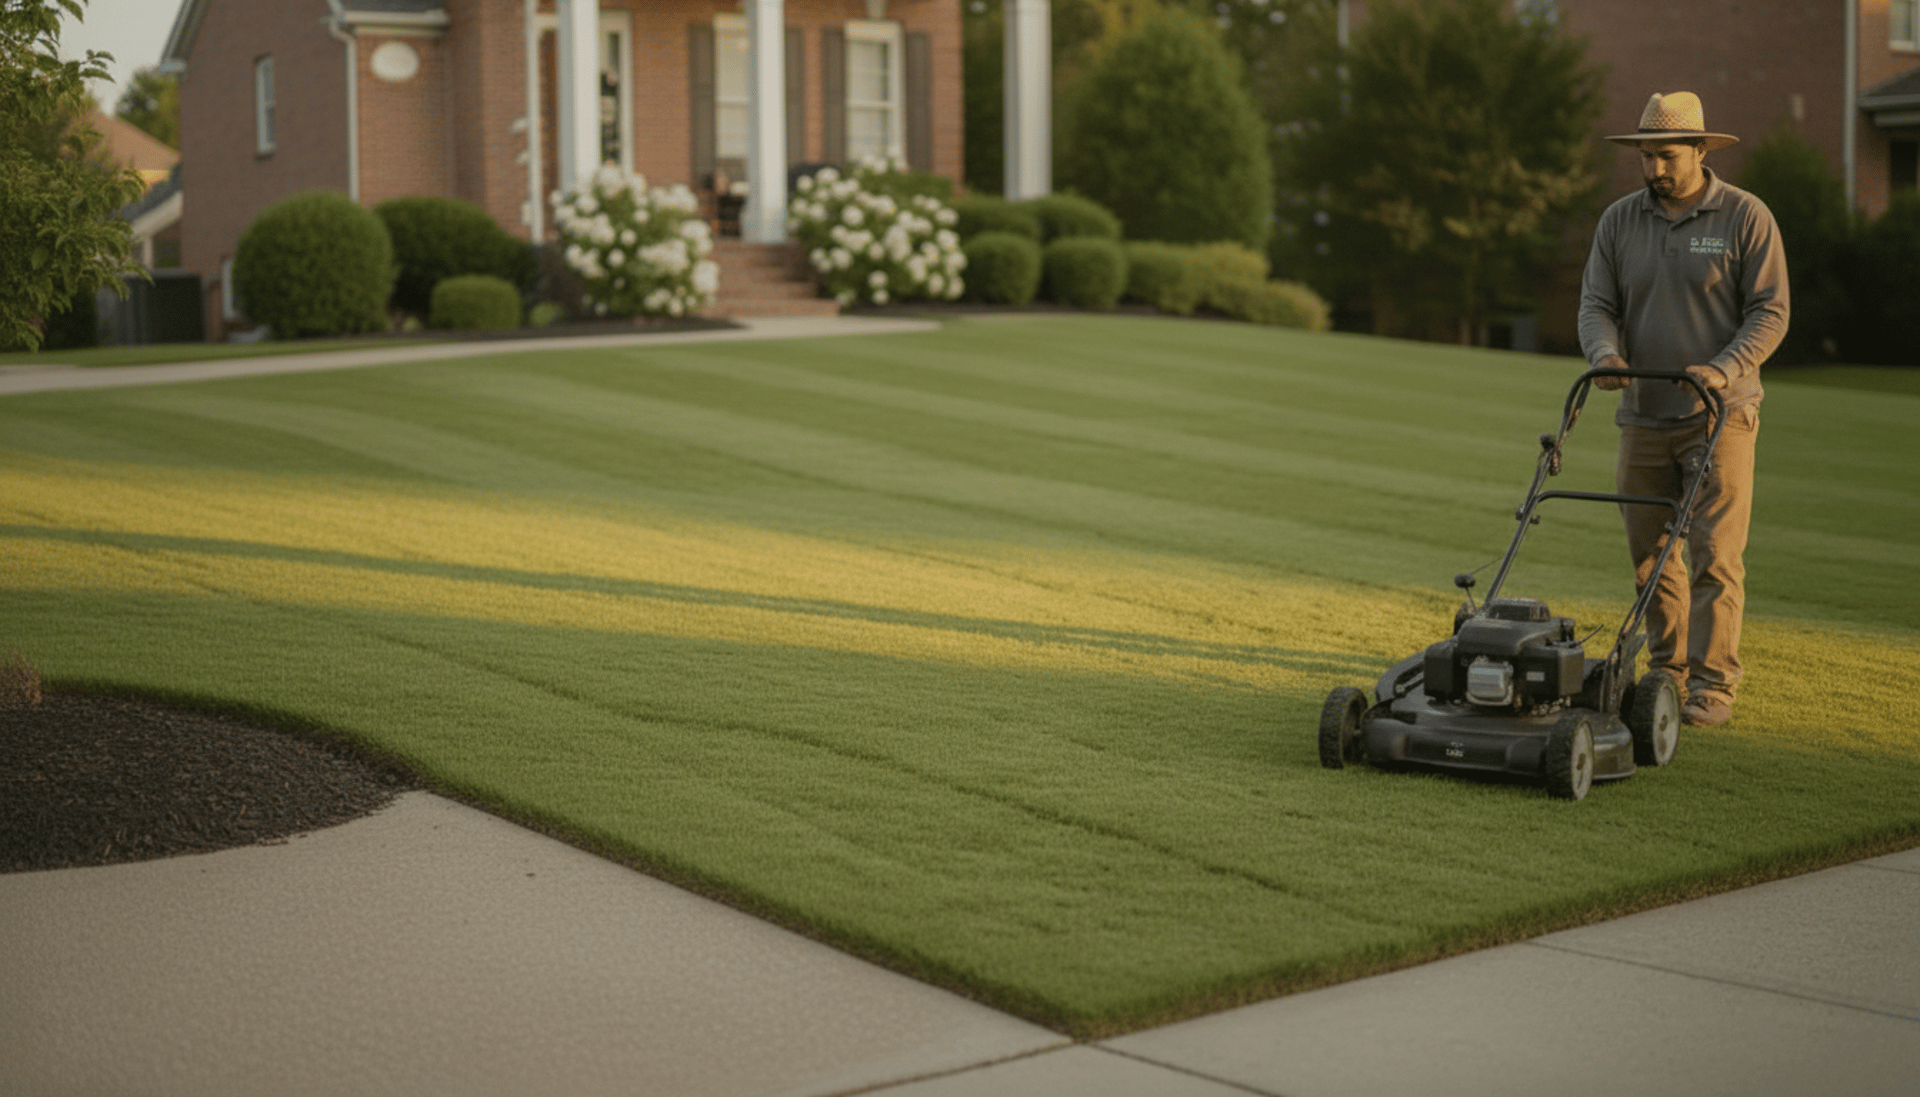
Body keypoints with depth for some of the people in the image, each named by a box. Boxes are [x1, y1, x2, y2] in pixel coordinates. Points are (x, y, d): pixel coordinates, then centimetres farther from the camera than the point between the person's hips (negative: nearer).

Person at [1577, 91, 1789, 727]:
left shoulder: (1746, 217, -4)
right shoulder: (1619, 221, 7)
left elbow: (1769, 312, -7)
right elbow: (1597, 304, 3)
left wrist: (1722, 370, -23)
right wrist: (1606, 354, -19)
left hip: (1719, 417, -4)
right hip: (1643, 418, 4)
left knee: (1714, 555, -8)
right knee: (1650, 556, 9)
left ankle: (1713, 685, -4)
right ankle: (1667, 672, 21)